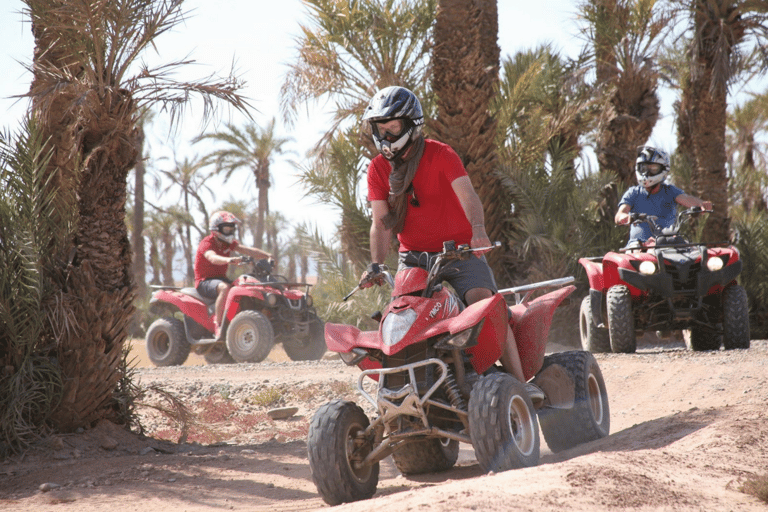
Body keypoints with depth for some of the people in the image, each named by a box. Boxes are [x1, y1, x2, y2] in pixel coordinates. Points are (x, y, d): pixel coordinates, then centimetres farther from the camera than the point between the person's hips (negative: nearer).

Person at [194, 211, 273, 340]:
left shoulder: (229, 243, 11)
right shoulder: (206, 243, -14)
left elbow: (248, 250, -1)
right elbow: (213, 258, -36)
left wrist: (268, 256, -16)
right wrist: (229, 260, -56)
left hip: (221, 278, 8)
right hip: (205, 281, -8)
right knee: (225, 288, -38)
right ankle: (218, 325, -37)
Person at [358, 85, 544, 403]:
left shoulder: (441, 155, -8)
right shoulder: (378, 169, 4)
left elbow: (467, 194, -24)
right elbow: (381, 223, -1)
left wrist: (478, 230, -45)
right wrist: (375, 264, -18)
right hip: (414, 257, 4)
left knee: (485, 303, -23)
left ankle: (520, 381, -27)